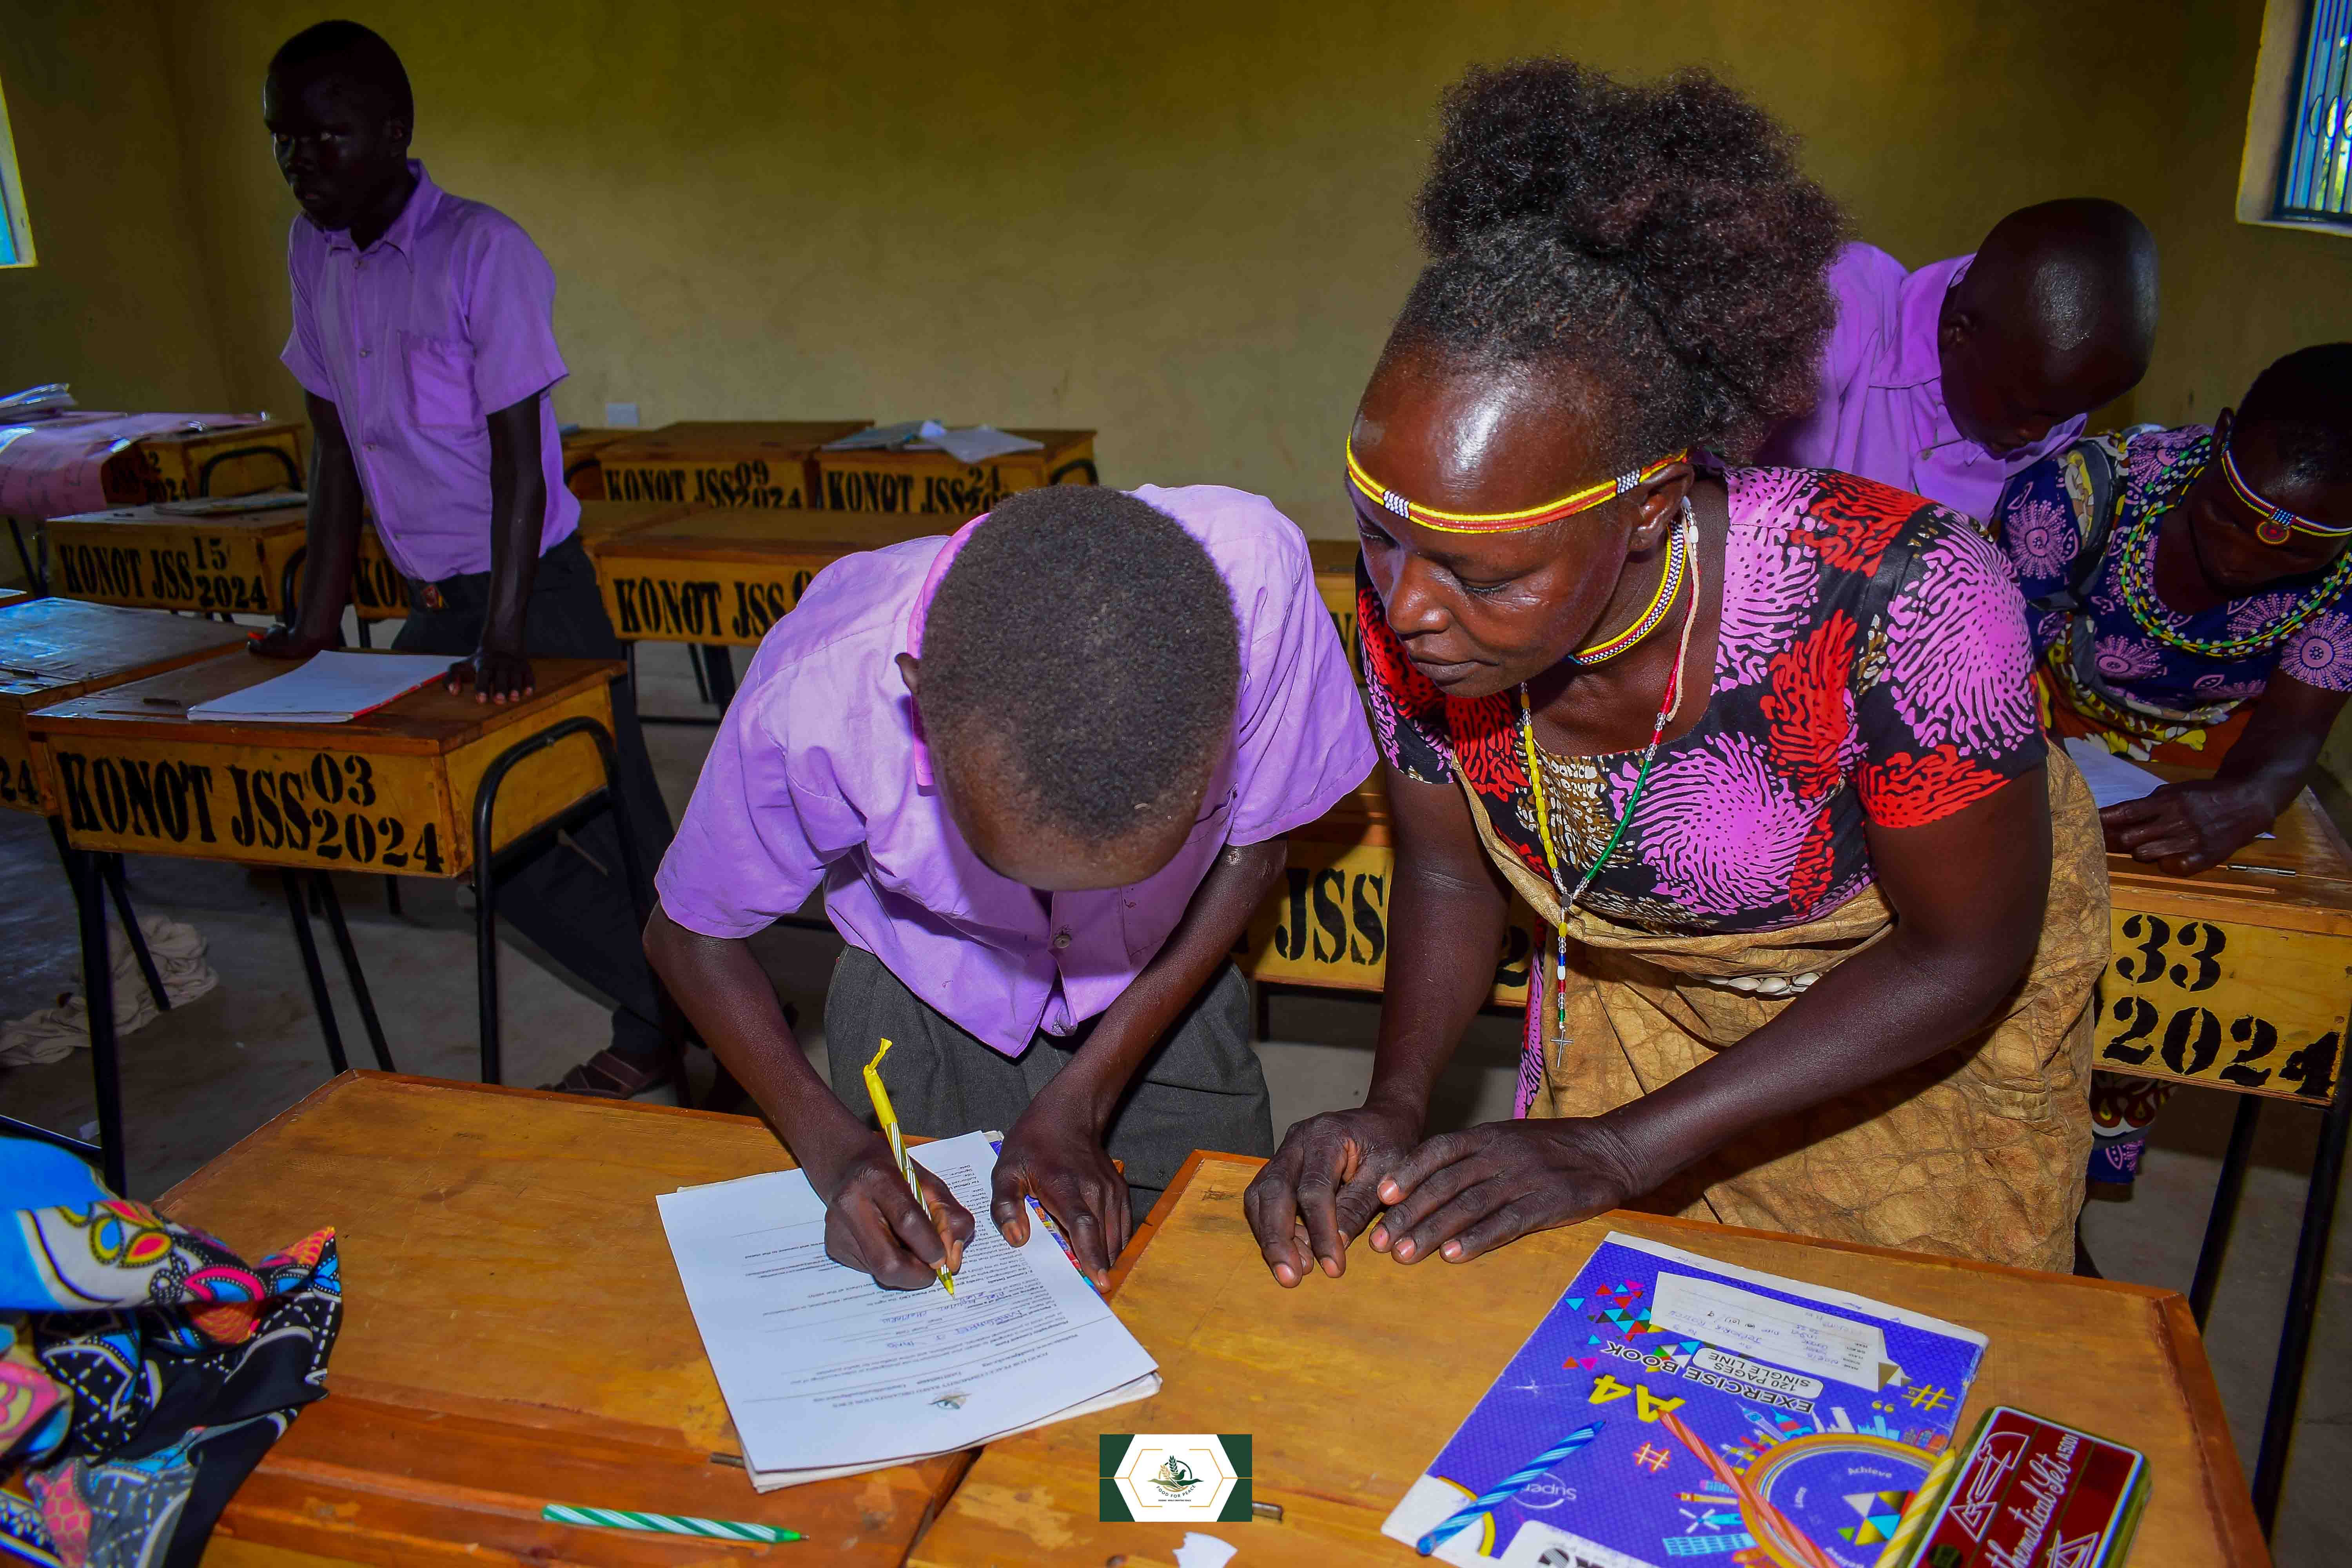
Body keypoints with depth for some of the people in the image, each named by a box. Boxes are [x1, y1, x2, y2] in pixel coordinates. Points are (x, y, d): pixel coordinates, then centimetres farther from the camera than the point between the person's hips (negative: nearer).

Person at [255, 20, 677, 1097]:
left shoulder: (482, 251, -16)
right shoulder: (311, 253, 4)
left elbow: (516, 454, -19)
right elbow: (335, 444, 9)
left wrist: (505, 639, -23)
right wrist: (319, 622, 8)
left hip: (536, 589, -7)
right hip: (427, 602, 7)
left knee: (613, 825, -1)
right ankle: (663, 1001, 25)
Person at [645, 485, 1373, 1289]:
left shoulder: (1254, 576, -35)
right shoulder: (815, 699, -34)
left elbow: (1251, 851, -15)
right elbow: (690, 934, -13)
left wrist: (1080, 1100, -18)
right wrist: (833, 1147, -27)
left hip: (1165, 986, 1)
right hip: (925, 1004, 0)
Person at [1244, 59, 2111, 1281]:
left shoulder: (1895, 599, -41)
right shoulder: (1407, 596, -27)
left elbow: (1965, 958, -26)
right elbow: (1447, 870, -9)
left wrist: (1618, 1149, -31)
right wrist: (1395, 1106, -27)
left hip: (1934, 989, -2)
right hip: (1644, 982, 3)